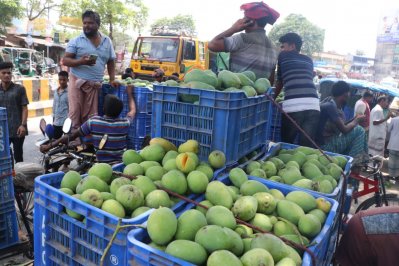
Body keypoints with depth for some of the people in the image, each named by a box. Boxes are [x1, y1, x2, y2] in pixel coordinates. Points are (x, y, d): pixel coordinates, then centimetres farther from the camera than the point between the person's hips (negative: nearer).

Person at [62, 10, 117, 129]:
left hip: (94, 84, 2)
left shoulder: (107, 41, 10)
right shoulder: (76, 41, 0)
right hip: (77, 81, -2)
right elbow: (65, 60, -2)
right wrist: (81, 61, -20)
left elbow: (111, 62, 14)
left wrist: (112, 79, 2)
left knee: (90, 115, 6)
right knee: (75, 113, -3)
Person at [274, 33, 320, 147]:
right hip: (313, 105, 3)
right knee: (307, 146, 7)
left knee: (286, 144, 11)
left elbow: (280, 82, 28)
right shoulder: (308, 60, 27)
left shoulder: (283, 56, 18)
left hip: (292, 105, -3)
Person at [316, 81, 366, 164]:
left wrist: (354, 119, 6)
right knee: (359, 130, -11)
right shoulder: (330, 106, -20)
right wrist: (357, 120, -3)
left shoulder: (333, 104, 8)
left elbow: (341, 126, 14)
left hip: (329, 141, 10)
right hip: (325, 145, -10)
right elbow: (344, 130, -19)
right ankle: (353, 162, -5)